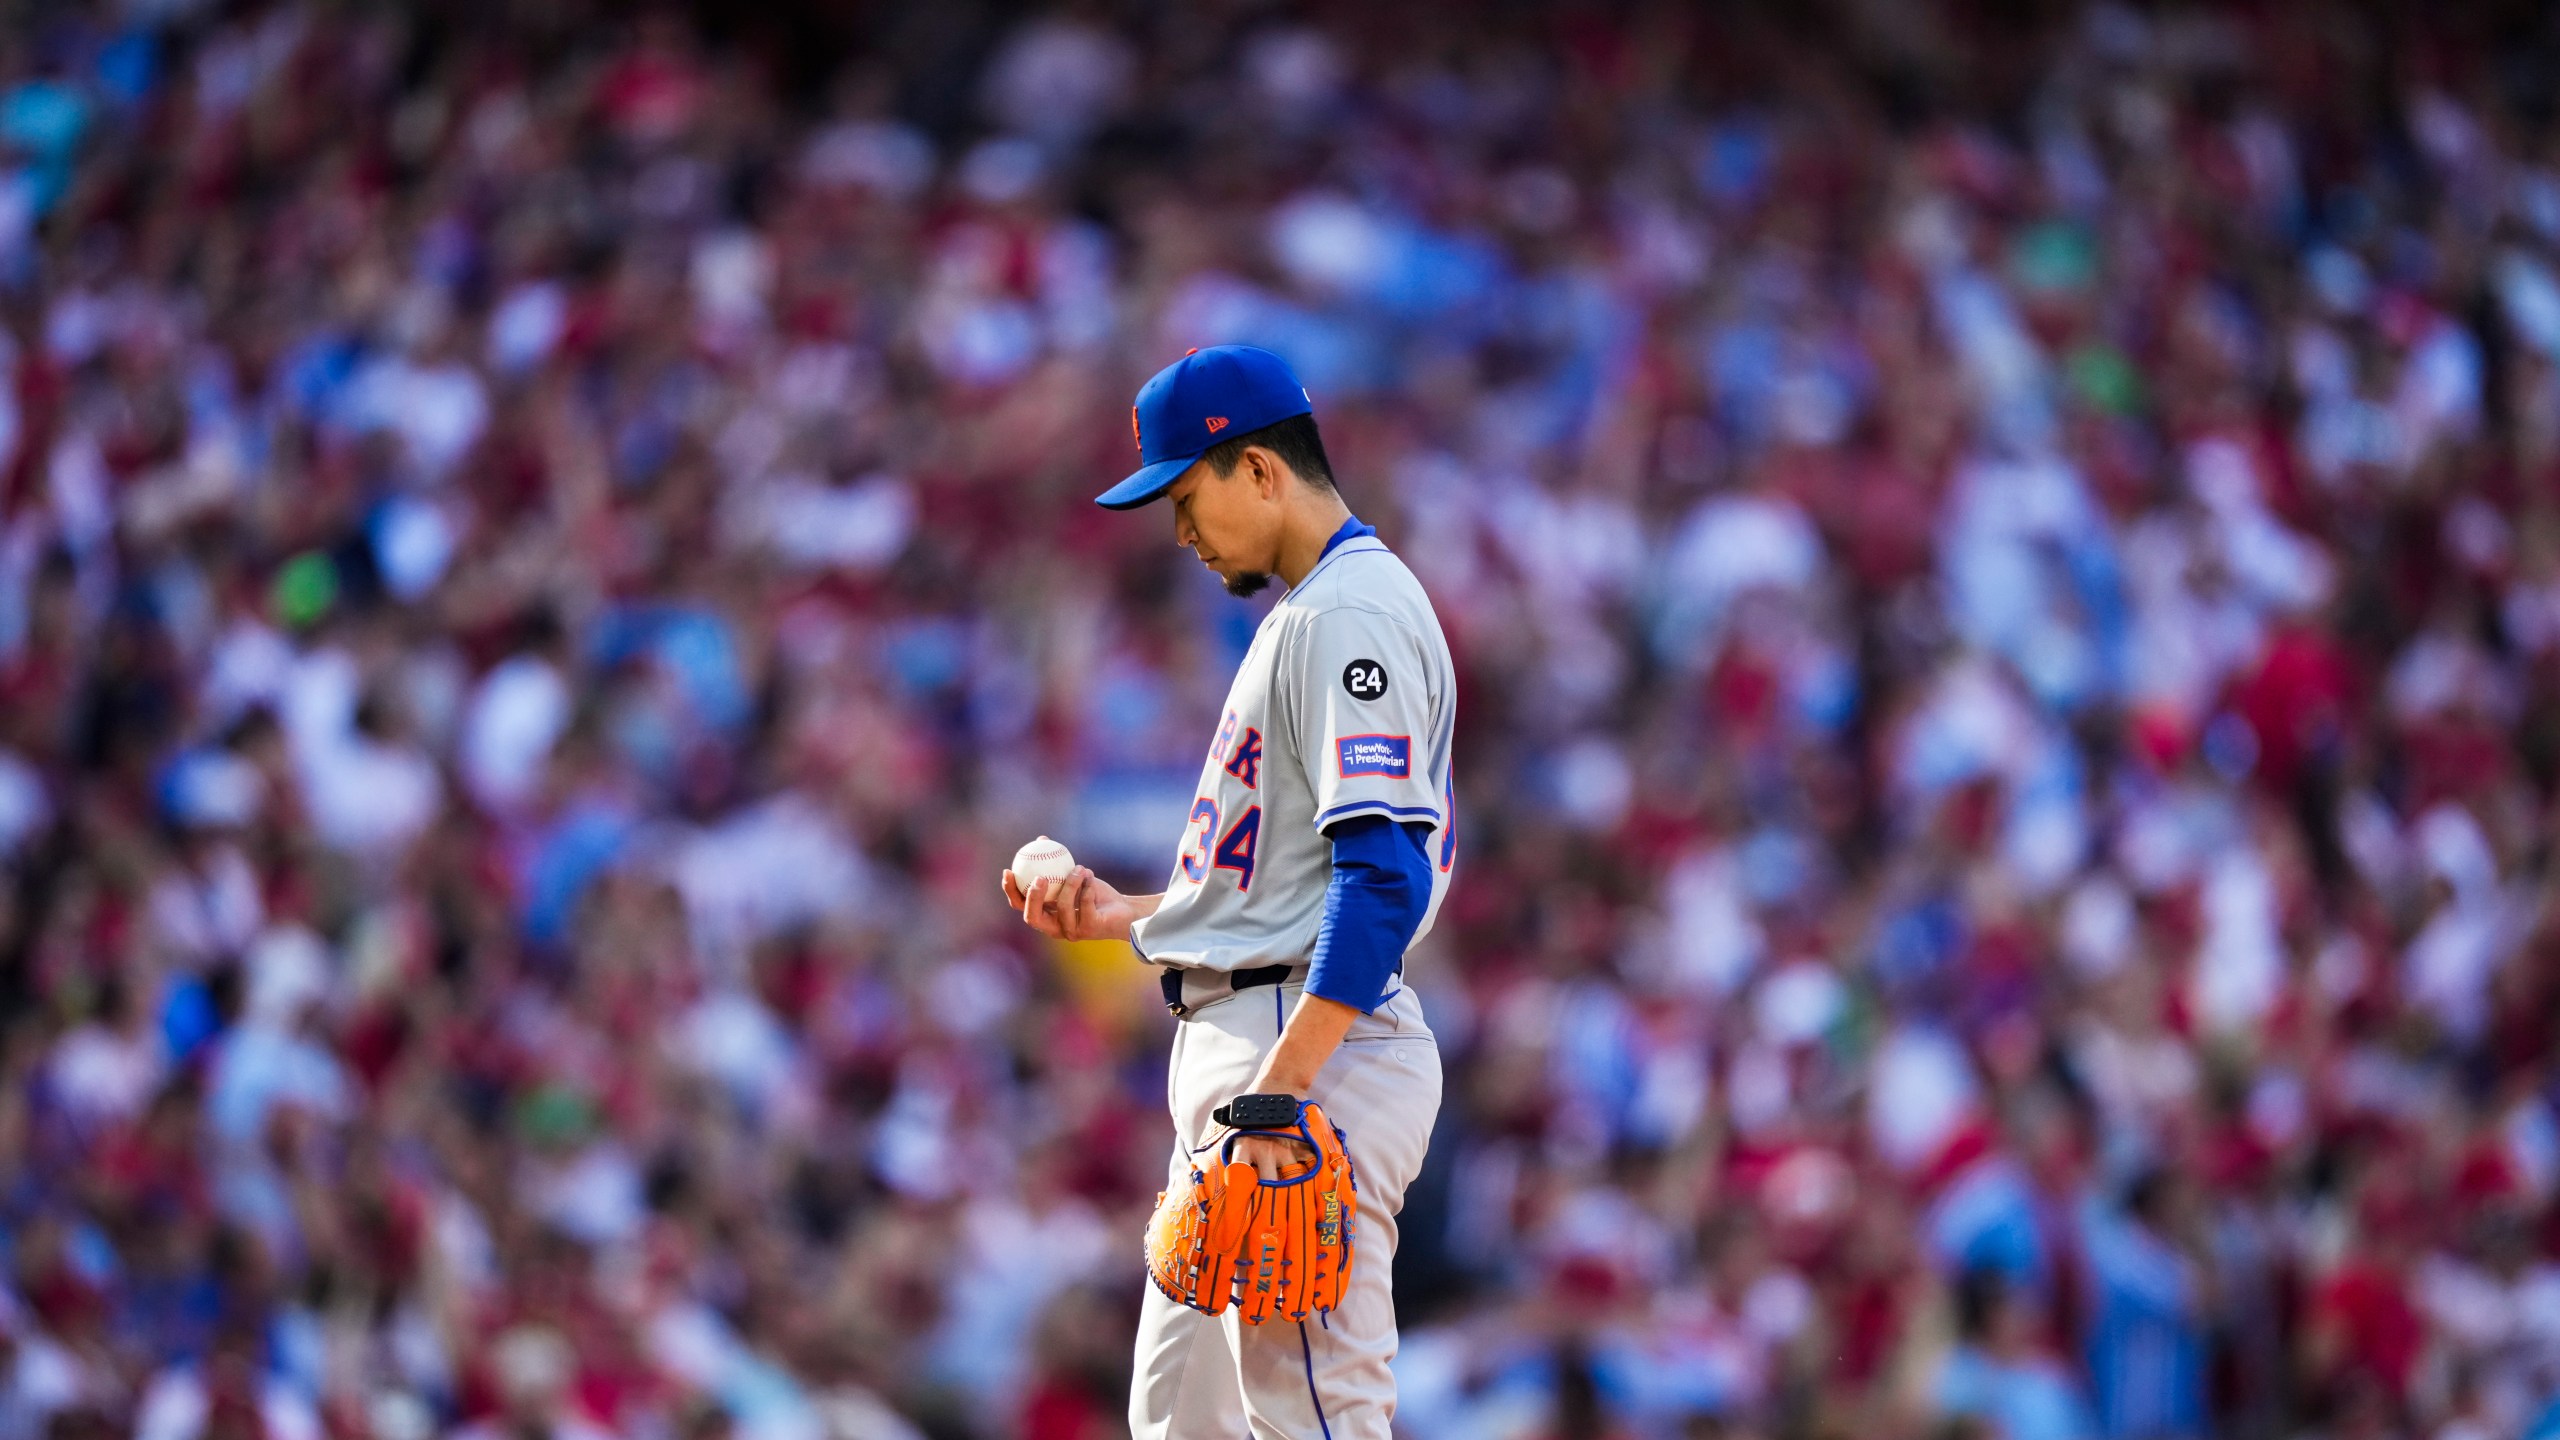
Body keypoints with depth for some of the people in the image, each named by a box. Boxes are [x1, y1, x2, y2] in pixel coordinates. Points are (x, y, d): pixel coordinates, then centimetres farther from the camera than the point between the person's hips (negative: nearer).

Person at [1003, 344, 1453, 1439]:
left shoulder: (1353, 612, -12)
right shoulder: (1305, 612, 22)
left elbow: (1385, 874, -23)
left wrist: (1283, 1084, -28)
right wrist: (1124, 917, 20)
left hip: (1318, 1047, -11)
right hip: (1239, 1049, 11)